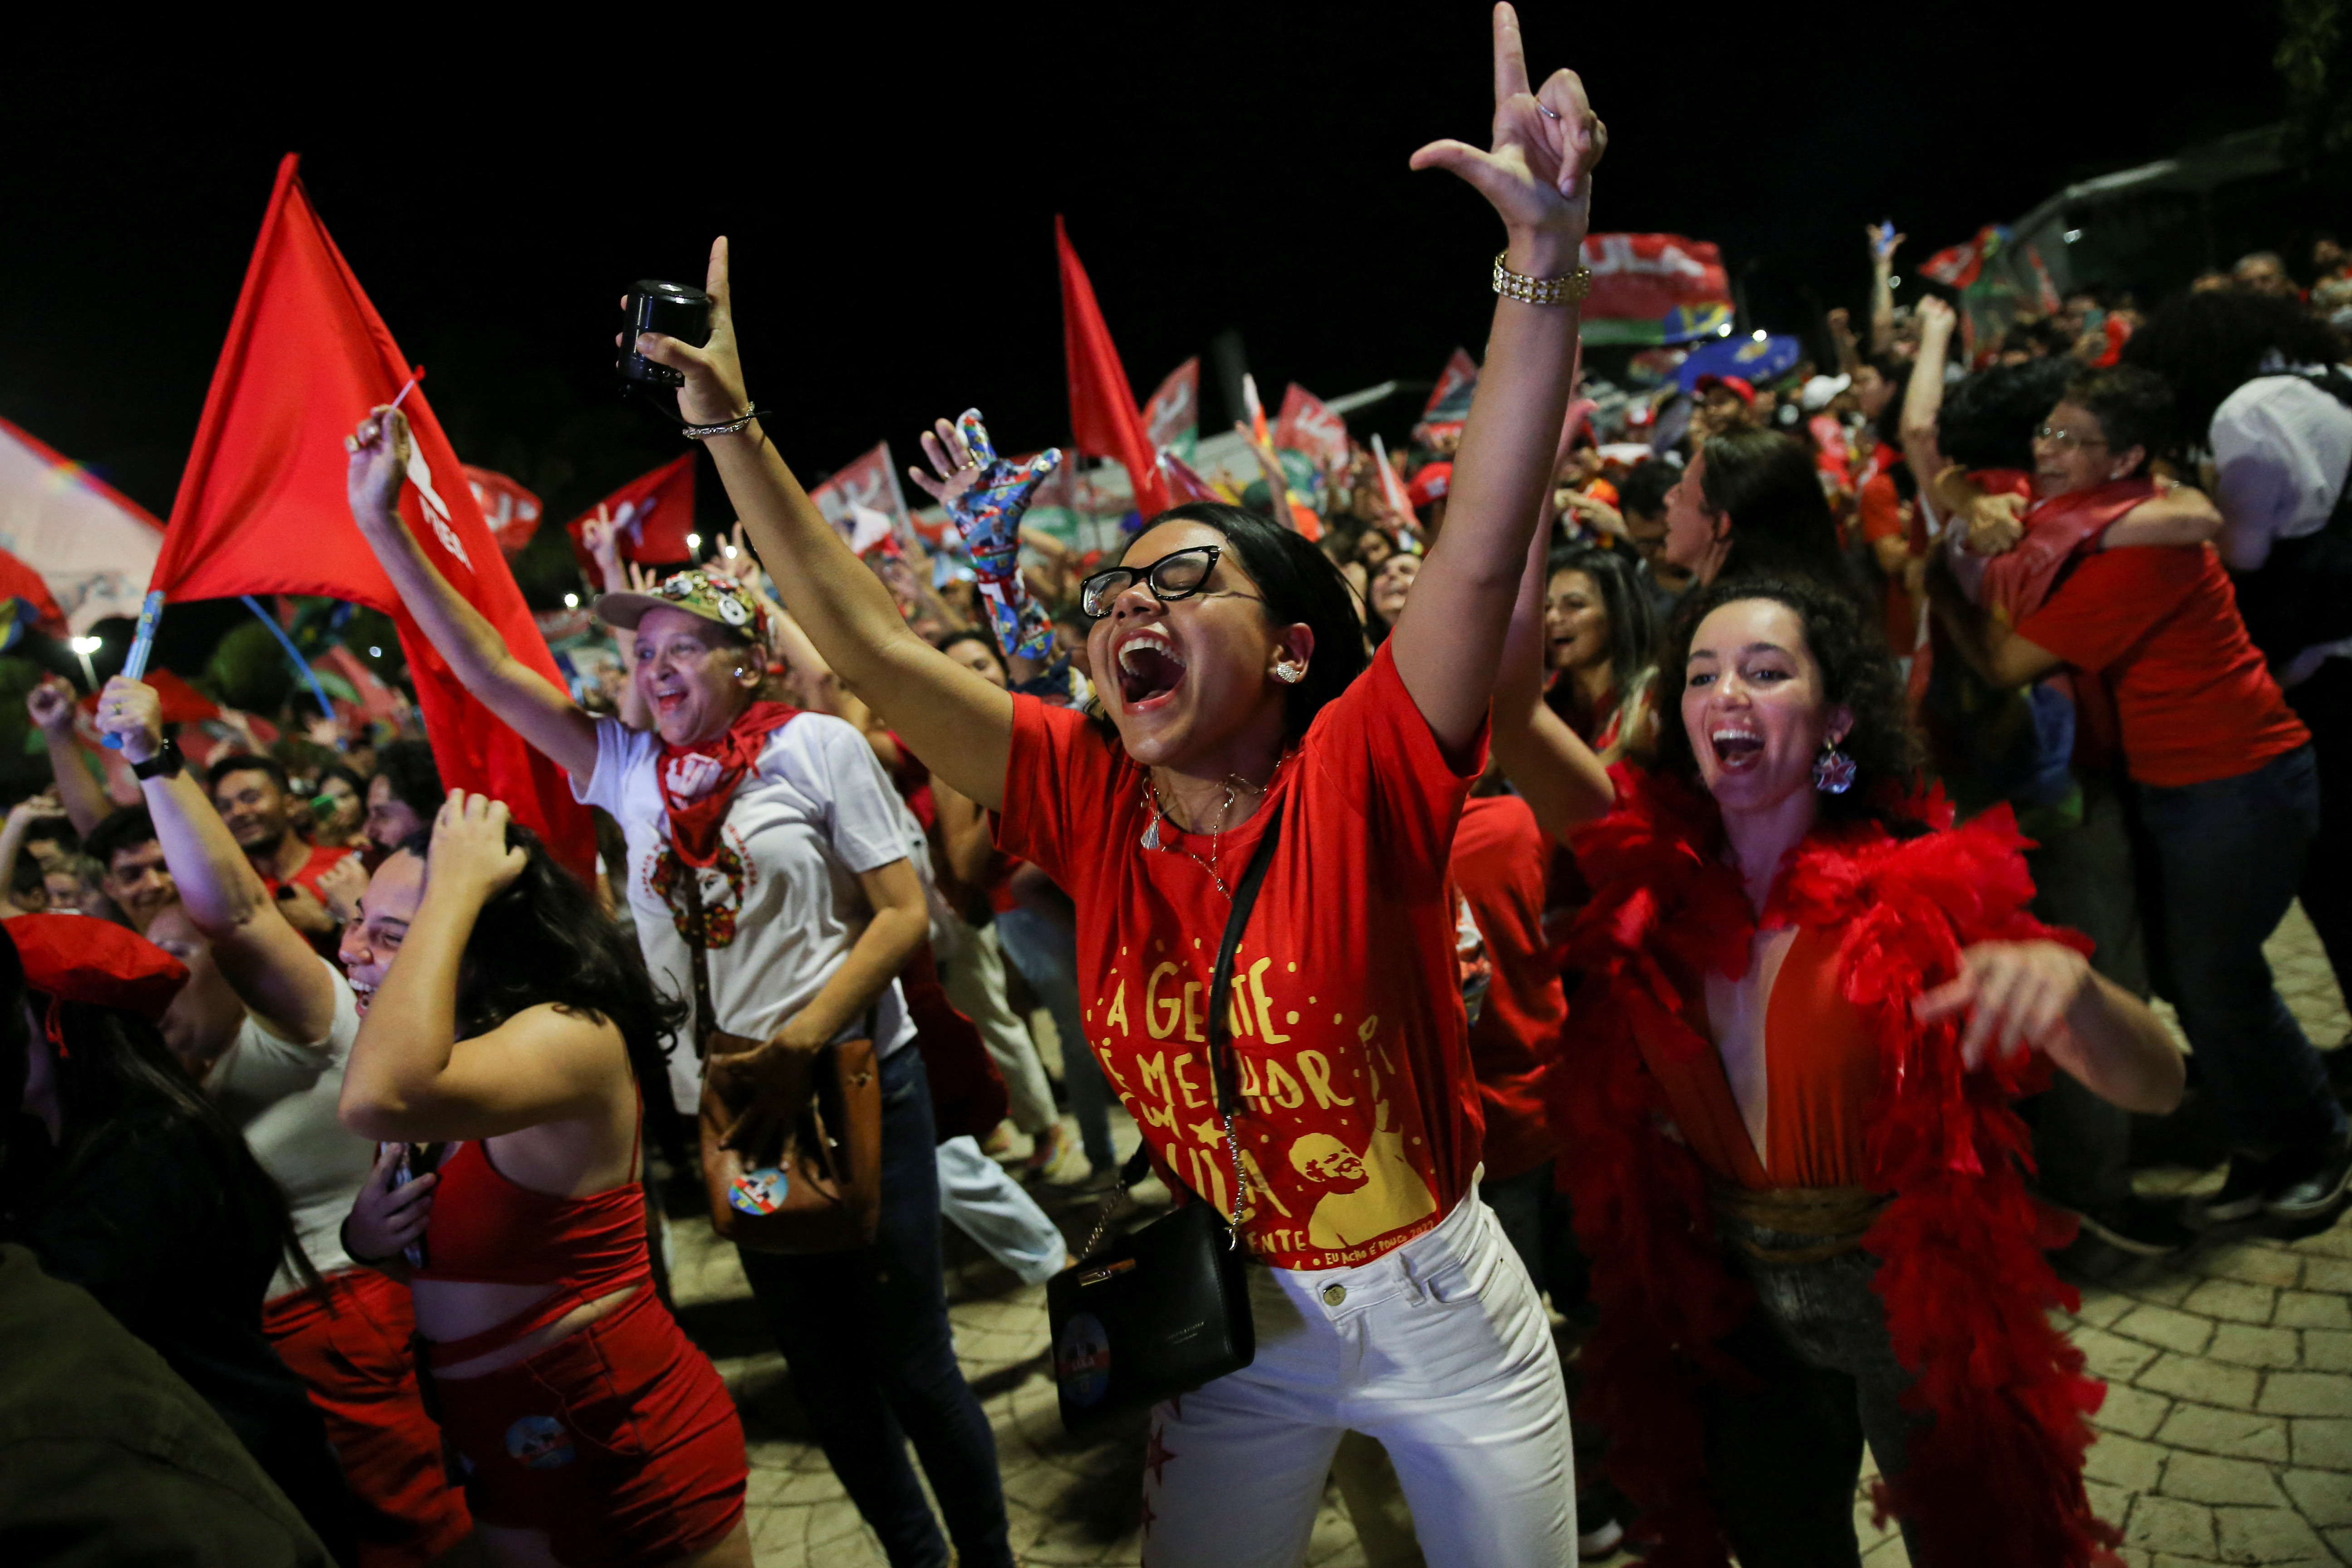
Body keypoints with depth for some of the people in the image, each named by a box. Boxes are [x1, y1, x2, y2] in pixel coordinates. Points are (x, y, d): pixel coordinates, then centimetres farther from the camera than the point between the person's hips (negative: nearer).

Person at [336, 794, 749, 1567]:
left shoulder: (572, 1036, -23)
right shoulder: (428, 1050, 2)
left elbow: (378, 1101, -42)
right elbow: (432, 1255, 14)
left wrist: (457, 887, -32)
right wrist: (363, 1235, -8)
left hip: (632, 1448, -8)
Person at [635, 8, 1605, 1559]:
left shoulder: (1359, 777, -19)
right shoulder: (1095, 802, -9)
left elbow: (1486, 550, -32)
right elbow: (871, 644, -8)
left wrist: (1545, 254, -42)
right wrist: (731, 420, -9)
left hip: (1443, 1311, -2)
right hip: (1237, 1327, 3)